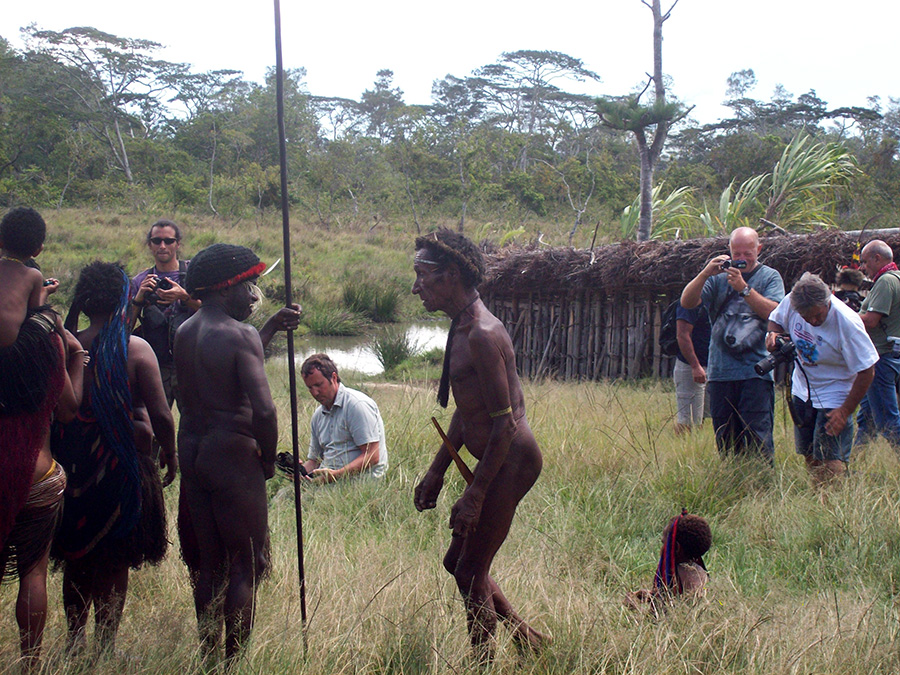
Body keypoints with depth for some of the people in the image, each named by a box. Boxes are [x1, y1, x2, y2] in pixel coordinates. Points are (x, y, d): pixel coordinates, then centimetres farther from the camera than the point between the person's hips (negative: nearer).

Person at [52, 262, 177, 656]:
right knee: (114, 564, 8)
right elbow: (161, 417, -13)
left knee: (77, 561, 17)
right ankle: (104, 647, 11)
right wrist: (169, 453, 4)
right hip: (122, 465, -3)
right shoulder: (135, 349, -12)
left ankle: (75, 642, 27)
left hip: (73, 467, 3)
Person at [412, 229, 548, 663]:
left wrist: (474, 495, -20)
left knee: (471, 574, -3)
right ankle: (528, 640, 28)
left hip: (510, 462, -10)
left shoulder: (482, 335, -21)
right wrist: (436, 473, 21)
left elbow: (505, 425, -22)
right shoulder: (462, 329, 12)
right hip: (500, 462, 10)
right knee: (458, 563, 17)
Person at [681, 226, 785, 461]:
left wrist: (743, 288, -15)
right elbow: (687, 302, 1)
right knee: (724, 439, 8)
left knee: (757, 437, -8)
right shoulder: (718, 277, 12)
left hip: (757, 371, -3)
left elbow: (774, 313, -9)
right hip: (721, 371, 3)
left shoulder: (770, 277, 7)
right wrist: (705, 273, -12)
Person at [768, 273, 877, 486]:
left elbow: (866, 372, -21)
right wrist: (774, 335, -15)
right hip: (802, 390, 6)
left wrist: (845, 411, -21)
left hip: (834, 398, -6)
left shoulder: (847, 323, -28)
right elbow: (775, 321, 10)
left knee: (831, 463, -11)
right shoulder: (790, 302, -15)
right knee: (809, 456, 13)